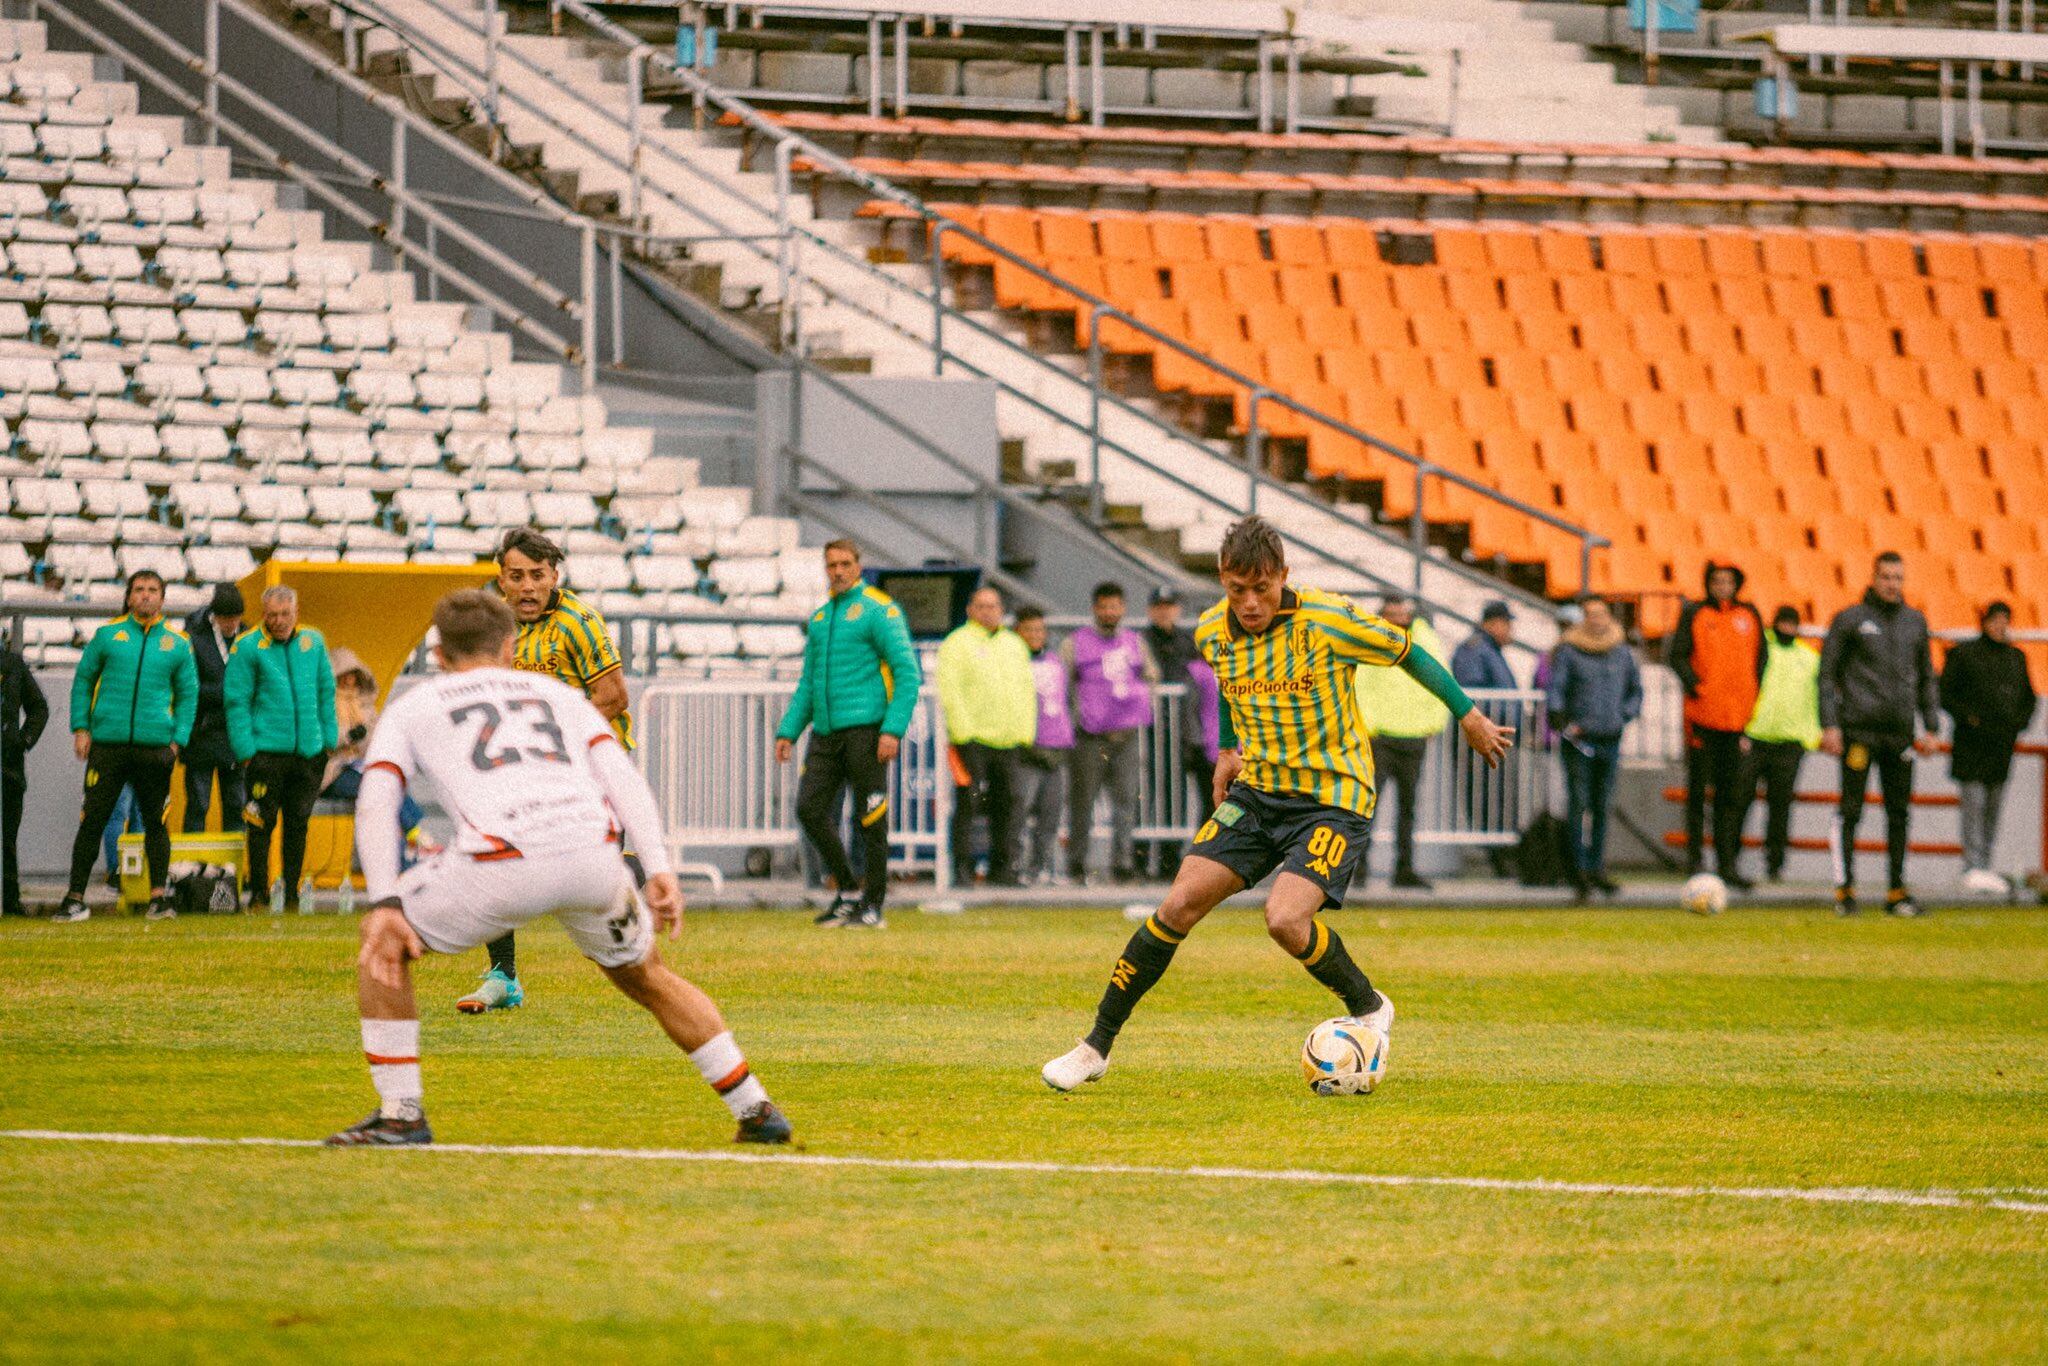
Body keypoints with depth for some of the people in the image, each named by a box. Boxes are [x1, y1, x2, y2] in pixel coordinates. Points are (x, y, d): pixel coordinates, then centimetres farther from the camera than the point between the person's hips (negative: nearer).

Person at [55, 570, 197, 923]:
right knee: (92, 820, -3)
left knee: (155, 821, 2)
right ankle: (75, 897, -1)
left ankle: (158, 896, 8)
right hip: (107, 744, -1)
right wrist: (80, 728, 3)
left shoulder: (177, 644, 9)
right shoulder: (108, 635, 8)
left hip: (155, 746, 1)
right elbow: (83, 681, 12)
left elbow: (188, 695, 12)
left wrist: (177, 740, 1)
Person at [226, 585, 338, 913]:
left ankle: (292, 895, 15)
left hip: (309, 751, 4)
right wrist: (246, 750, -10)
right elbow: (237, 701, -5)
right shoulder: (248, 647, -4)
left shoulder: (313, 642, 9)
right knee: (262, 824, -3)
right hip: (266, 749, -4)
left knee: (298, 823, 8)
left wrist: (329, 739, 12)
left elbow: (326, 693, 17)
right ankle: (258, 895, 4)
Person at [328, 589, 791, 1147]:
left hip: (503, 862, -3)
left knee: (380, 945, 21)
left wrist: (386, 905, -2)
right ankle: (756, 1110, 28)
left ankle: (400, 1116, 13)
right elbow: (623, 778, 15)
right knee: (645, 975, 29)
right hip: (594, 853, 3)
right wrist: (659, 872, 6)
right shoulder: (558, 695, 32)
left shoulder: (410, 709, 25)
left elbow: (375, 805, 7)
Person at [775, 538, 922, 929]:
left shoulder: (878, 611, -4)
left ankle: (873, 906, 4)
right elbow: (808, 684, 24)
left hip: (865, 730, -7)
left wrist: (893, 729, -17)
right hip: (826, 732, 7)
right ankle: (846, 891, 13)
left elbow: (908, 673, -9)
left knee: (870, 819, -3)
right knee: (810, 809, -1)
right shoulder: (819, 618, 18)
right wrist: (788, 731, 14)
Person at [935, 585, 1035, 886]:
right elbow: (949, 690, -8)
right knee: (968, 804, -10)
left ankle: (1001, 868, 16)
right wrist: (963, 731, -16)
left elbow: (1026, 690, 19)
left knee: (1004, 805, 8)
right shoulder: (957, 644, -1)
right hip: (972, 739, -6)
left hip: (1008, 739, 6)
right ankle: (962, 866, -9)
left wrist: (1025, 731, 8)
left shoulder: (1014, 644, 18)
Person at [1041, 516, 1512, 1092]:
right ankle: (1096, 1047, 2)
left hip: (1333, 800, -5)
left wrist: (1469, 716, 3)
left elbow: (1408, 652, -5)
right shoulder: (1211, 633, -3)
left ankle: (1368, 1010, 3)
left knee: (1285, 919, -25)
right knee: (1180, 905, -7)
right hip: (1256, 790, 5)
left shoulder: (1327, 622, -19)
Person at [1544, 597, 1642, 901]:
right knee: (1578, 804, -6)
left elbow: (1635, 690, 23)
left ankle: (1597, 868, 18)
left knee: (1602, 807, 9)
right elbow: (1555, 689, -6)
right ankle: (1579, 870, -5)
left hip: (1610, 739, 4)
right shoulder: (1569, 652, -1)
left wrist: (1624, 716, 7)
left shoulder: (1622, 653, 11)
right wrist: (1561, 720, -22)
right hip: (1578, 739, -4)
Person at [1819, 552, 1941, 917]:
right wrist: (1829, 725, -7)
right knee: (1851, 810, -6)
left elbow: (1927, 678, 21)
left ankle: (1897, 890, 9)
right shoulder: (1849, 620, 2)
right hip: (1859, 729, -4)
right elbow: (1827, 674, 1)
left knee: (1899, 812, 4)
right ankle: (1844, 887, -2)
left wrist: (1931, 727, 13)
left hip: (1900, 731, 4)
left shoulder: (1915, 623, 14)